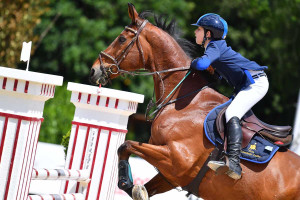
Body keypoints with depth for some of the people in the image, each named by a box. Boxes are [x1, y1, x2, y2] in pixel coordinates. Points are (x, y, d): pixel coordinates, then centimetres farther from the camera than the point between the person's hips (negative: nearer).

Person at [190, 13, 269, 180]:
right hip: (246, 86, 11)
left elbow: (202, 64, -31)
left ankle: (234, 163, -39)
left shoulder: (215, 47, -13)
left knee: (231, 114, -26)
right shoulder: (216, 46, 16)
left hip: (256, 82, -11)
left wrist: (192, 63, -9)